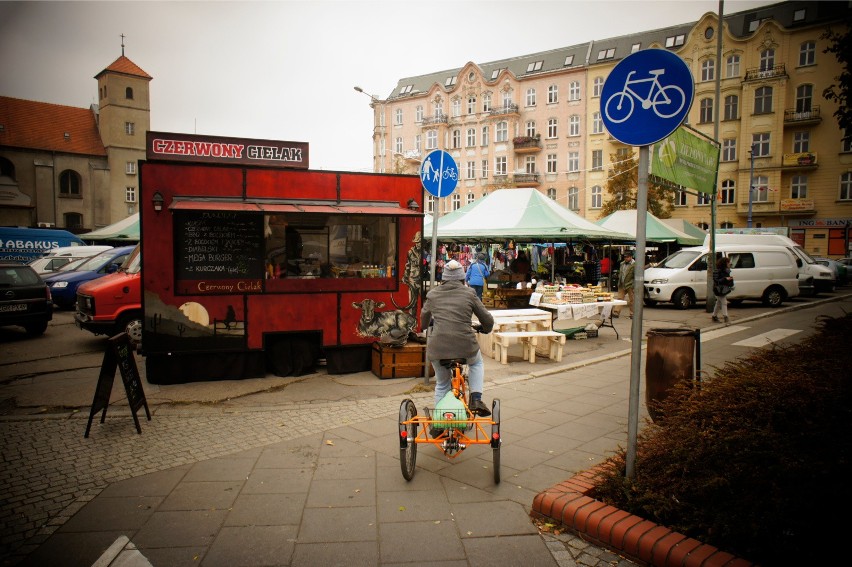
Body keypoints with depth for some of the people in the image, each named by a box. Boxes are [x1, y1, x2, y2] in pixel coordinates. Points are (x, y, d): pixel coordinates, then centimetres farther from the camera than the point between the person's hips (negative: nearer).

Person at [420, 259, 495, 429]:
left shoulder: (433, 294, 10)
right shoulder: (469, 294, 5)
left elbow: (424, 319, 25)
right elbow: (488, 321, 9)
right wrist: (485, 329, 32)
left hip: (437, 347, 2)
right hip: (465, 344, -1)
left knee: (441, 384, 23)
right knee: (476, 363, 32)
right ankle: (476, 399, 16)